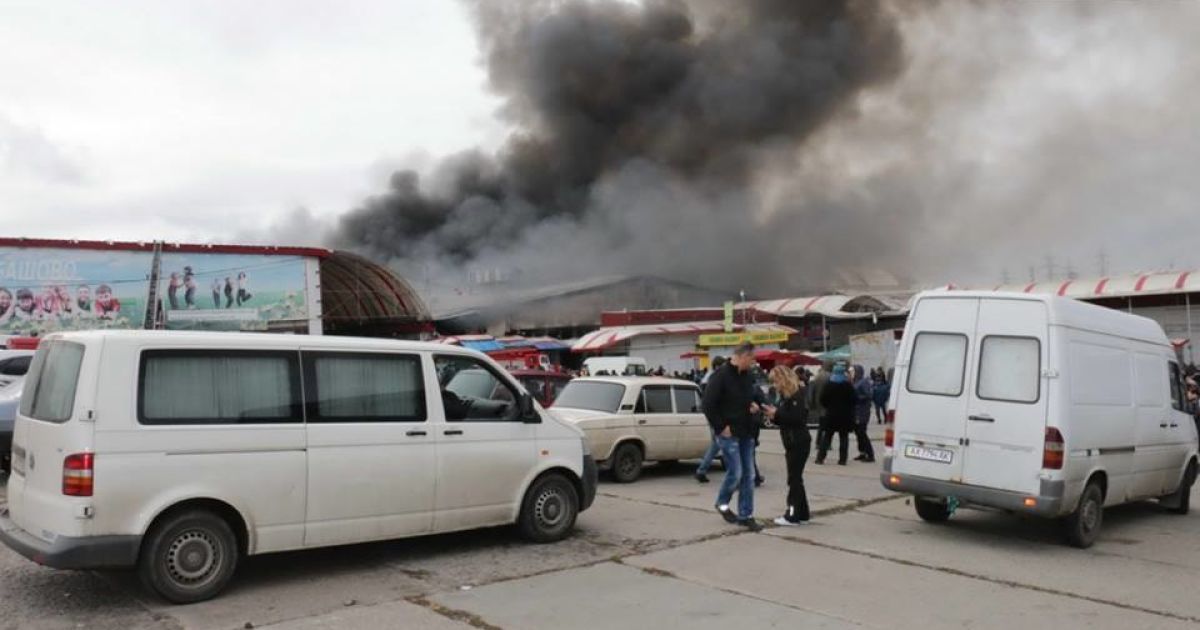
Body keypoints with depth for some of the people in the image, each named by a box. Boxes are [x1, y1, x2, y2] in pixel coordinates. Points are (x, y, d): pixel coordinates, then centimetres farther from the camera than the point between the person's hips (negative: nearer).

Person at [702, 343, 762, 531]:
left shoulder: (747, 377, 10)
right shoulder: (720, 376, -13)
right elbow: (708, 405, -16)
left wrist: (753, 406, 4)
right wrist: (720, 428, -16)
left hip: (746, 433, 7)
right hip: (729, 433, -7)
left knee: (748, 475, 6)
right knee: (735, 472, -7)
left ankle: (746, 515, 13)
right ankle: (722, 503, 19)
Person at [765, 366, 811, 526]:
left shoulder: (797, 394, -14)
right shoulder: (785, 395, 14)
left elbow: (798, 418, -23)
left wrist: (777, 413, -21)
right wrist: (774, 416, -1)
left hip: (799, 443, -9)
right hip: (792, 443, 9)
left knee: (794, 478, -6)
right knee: (795, 478, 12)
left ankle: (794, 515, -3)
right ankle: (802, 513, 19)